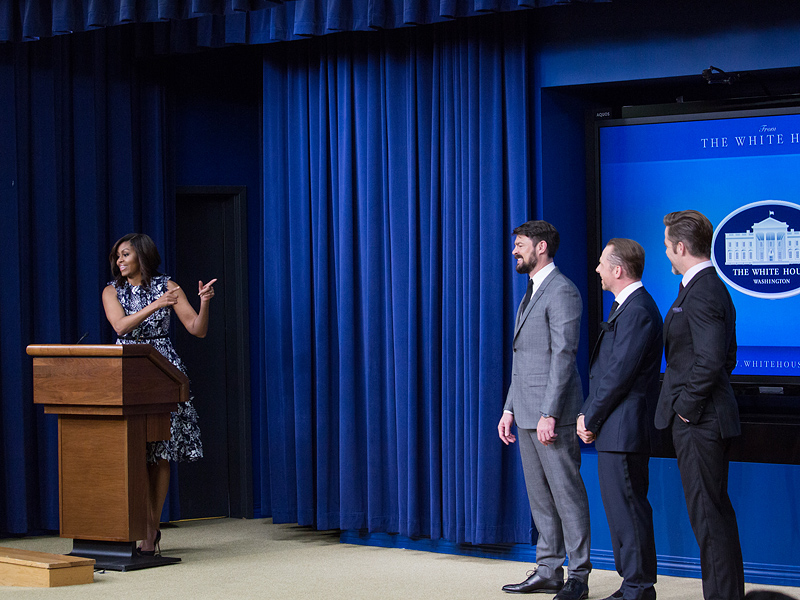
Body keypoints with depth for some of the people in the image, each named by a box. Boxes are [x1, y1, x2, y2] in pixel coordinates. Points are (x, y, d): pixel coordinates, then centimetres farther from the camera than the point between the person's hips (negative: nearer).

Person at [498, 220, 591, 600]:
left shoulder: (562, 291, -11)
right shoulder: (531, 293, 19)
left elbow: (563, 355, -18)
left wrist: (549, 413, -22)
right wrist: (510, 409, 19)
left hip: (552, 414, -10)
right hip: (527, 413, 10)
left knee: (567, 493, -5)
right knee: (539, 495, 12)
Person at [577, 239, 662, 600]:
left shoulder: (637, 311, -16)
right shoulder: (625, 307, 18)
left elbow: (619, 374, -20)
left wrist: (590, 418, -12)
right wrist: (588, 414, 10)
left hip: (623, 431, -11)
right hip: (615, 431, 11)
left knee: (628, 509, -6)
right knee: (620, 508, 14)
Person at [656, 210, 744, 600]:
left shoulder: (701, 293, -18)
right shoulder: (711, 288, 15)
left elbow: (710, 360, -26)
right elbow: (726, 357, 21)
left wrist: (688, 407, -16)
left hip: (698, 422, -11)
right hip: (708, 420, 11)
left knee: (707, 514, -6)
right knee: (715, 510, 15)